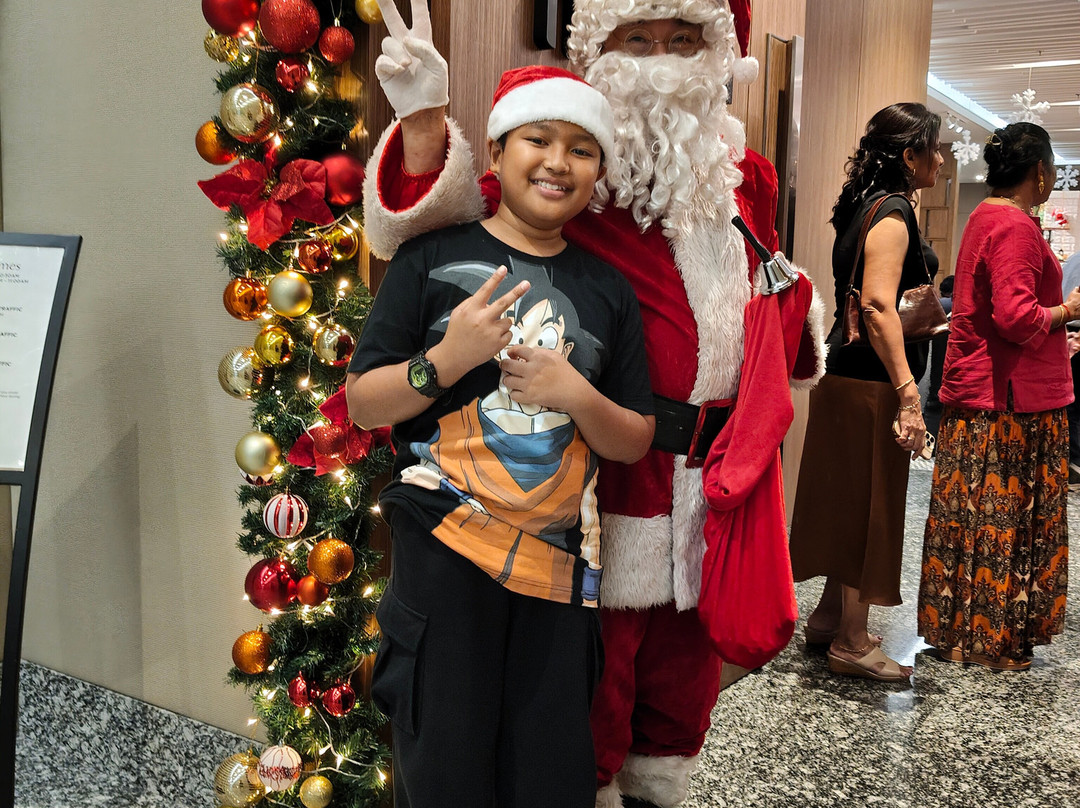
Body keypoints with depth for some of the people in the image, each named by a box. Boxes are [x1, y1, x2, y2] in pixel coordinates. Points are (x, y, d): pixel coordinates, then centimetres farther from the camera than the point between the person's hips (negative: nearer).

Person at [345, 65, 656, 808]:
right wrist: (447, 359, -17)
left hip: (557, 558, 3)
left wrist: (576, 394, -10)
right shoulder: (433, 259, -1)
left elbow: (635, 443, 9)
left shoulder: (608, 289, 8)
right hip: (442, 553, -2)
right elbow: (362, 403, -1)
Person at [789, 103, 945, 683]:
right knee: (871, 506, -1)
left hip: (850, 377, 10)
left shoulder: (868, 206, 15)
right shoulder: (893, 212, -14)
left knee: (853, 503, 17)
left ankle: (829, 618, 29)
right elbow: (878, 306, -25)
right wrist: (908, 394, -27)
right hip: (873, 382, -10)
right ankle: (852, 643, 10)